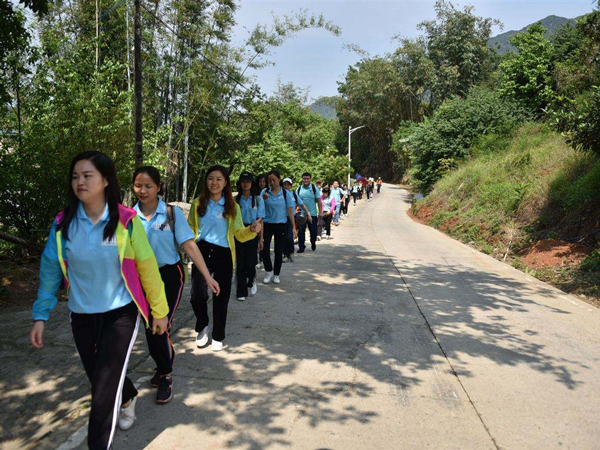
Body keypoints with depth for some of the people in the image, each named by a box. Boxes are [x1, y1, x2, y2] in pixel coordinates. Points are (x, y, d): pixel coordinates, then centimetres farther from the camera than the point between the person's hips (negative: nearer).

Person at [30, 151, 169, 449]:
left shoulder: (126, 221, -14)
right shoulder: (63, 224, -5)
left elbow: (147, 267, -8)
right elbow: (50, 270, 2)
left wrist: (160, 310, -3)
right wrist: (41, 316, -1)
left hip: (121, 312, -3)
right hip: (81, 314, 4)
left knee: (105, 386, -6)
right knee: (97, 377, 19)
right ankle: (128, 398, 52)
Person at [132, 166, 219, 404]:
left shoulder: (172, 213, -9)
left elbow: (189, 245, -12)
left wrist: (208, 277, -17)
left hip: (170, 277, -3)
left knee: (161, 328, -9)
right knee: (150, 329, 10)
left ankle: (165, 376, 17)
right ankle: (163, 368, 37)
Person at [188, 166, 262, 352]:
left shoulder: (233, 207, 2)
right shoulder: (197, 204, 4)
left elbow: (240, 234, -3)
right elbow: (190, 231, 10)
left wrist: (252, 230, -24)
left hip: (223, 254, 0)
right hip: (201, 252, 0)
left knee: (221, 297, 9)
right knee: (197, 294, -18)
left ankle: (218, 337, 30)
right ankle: (203, 326, 13)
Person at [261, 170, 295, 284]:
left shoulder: (286, 193, -2)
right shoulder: (265, 192, -2)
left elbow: (290, 211, 1)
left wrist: (293, 227, -1)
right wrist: (263, 199, -20)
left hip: (281, 225, 0)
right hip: (267, 224, 0)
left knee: (279, 251, 7)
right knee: (265, 249, -5)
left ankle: (276, 274, 24)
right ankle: (269, 271, 19)